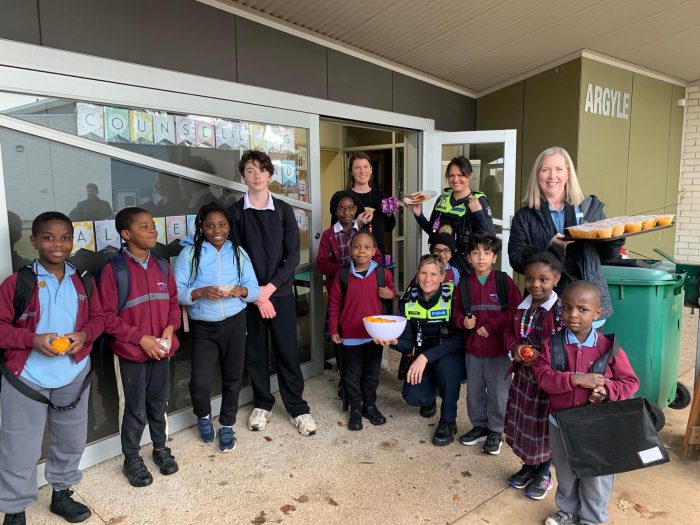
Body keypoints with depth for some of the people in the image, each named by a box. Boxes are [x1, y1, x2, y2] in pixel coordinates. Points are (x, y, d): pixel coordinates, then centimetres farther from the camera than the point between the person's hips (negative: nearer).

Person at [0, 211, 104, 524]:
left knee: (71, 441, 20)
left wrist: (84, 335, -12)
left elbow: (97, 317, 8)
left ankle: (61, 494, 43)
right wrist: (33, 339, -23)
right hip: (26, 378, -4)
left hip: (74, 376, 4)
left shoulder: (84, 282, 1)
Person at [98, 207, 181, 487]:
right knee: (136, 409, 8)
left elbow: (173, 302, 10)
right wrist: (141, 338, -17)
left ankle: (160, 448, 38)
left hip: (162, 349, 4)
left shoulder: (162, 265, 3)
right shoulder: (113, 269, -14)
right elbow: (107, 317, -13)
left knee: (158, 403, 17)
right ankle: (131, 460, 28)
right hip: (132, 352, -4)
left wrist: (170, 327, -8)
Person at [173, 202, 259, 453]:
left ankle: (227, 426, 33)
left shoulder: (239, 253, 2)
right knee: (199, 384, -5)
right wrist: (201, 292, -26)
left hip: (234, 324, 2)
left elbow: (254, 290, 2)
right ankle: (203, 417, 29)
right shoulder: (189, 253, -5)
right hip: (202, 327, -2)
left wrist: (242, 290, -19)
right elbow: (176, 292, -9)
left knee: (232, 378, 12)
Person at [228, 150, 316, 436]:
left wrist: (270, 287, -11)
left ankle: (298, 408, 17)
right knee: (255, 352, 9)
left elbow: (293, 255, -1)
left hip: (281, 291, 0)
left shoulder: (283, 210, 3)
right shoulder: (235, 212, 1)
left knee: (288, 351, 3)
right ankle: (262, 404, 27)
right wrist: (255, 293, -11)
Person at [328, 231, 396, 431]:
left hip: (375, 334, 1)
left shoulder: (382, 273, -6)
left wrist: (390, 294, -10)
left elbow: (391, 290, 14)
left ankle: (370, 405, 34)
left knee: (372, 373, 16)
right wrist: (333, 330, -1)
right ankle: (355, 409, 26)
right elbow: (335, 304, -1)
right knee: (352, 375, 11)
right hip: (350, 335, -1)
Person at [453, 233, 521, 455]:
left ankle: (495, 431, 23)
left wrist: (491, 326, -15)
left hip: (498, 347, -4)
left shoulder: (504, 281, -8)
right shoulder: (464, 284, 3)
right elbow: (457, 311, 12)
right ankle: (479, 426, 33)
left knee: (498, 391, 6)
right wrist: (463, 320, -9)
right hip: (472, 347, 4)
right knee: (474, 390, 15)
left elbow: (516, 310, -11)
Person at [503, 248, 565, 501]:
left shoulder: (560, 310, -17)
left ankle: (544, 474, 30)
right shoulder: (522, 306, 2)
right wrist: (514, 347, -9)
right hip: (523, 374, 6)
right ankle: (528, 466, 38)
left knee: (544, 425, 9)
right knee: (522, 421, 17)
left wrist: (542, 356, -26)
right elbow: (509, 332, 11)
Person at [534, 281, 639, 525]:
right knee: (565, 472, 22)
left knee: (596, 475, 17)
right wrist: (574, 379, -30)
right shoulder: (553, 344, -10)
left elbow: (630, 382, -7)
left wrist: (607, 390, -25)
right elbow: (543, 376, -18)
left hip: (597, 425, -1)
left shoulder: (608, 347, -13)